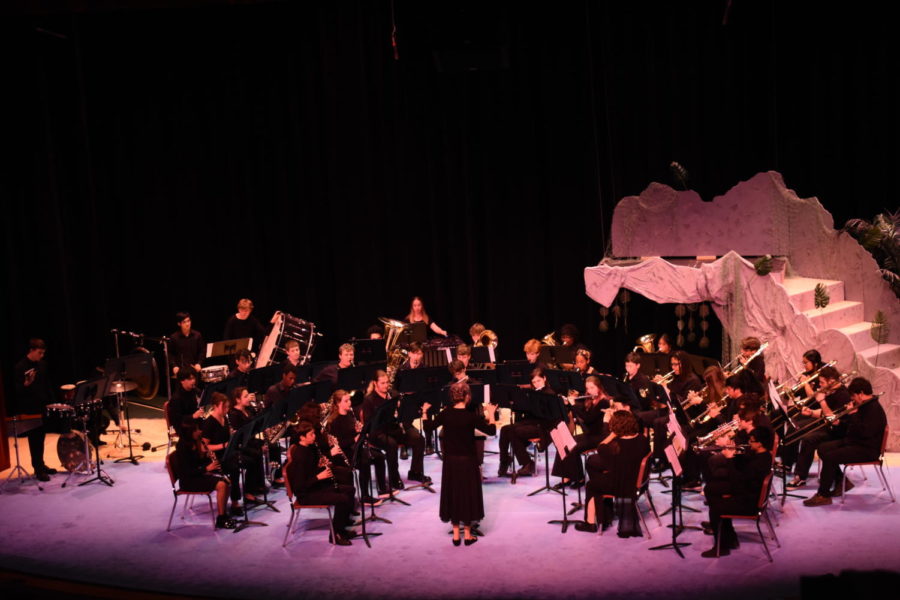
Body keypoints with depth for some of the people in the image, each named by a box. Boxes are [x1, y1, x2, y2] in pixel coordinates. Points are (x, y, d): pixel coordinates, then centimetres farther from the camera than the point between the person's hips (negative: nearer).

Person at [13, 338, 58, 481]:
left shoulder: (42, 364, 7)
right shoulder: (20, 367, -13)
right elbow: (17, 390, -16)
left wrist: (51, 402, 12)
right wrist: (26, 384, -36)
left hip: (43, 407, 6)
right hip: (29, 410, -6)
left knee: (41, 437, 14)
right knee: (34, 439, -2)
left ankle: (41, 465, 24)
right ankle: (38, 469, 5)